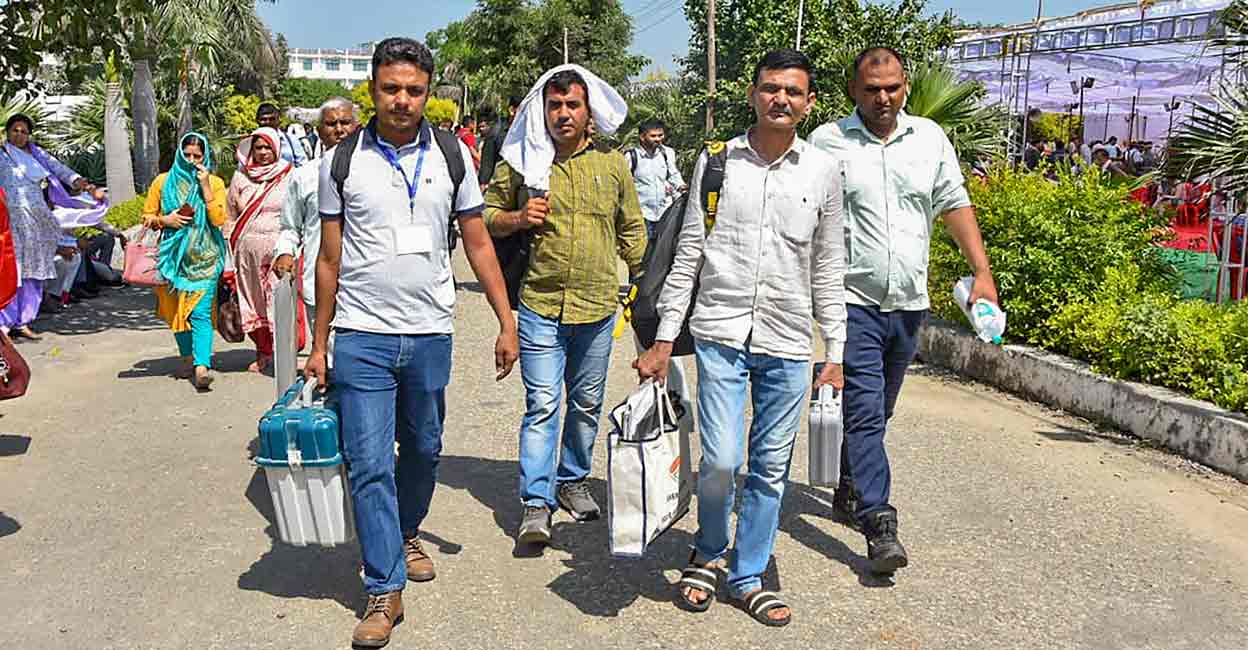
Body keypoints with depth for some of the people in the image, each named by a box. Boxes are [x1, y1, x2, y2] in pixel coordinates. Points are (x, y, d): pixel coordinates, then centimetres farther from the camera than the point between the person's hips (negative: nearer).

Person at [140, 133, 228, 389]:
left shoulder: (215, 183, 4)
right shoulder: (163, 181, 8)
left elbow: (218, 219, -9)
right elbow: (147, 216, 13)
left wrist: (205, 187, -12)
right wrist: (165, 220, -8)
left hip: (204, 257, -3)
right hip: (174, 255, 3)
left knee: (201, 312, -13)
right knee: (177, 309, 10)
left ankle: (202, 367, -23)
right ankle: (188, 358, 26)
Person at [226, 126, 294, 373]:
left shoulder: (289, 176, 2)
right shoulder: (241, 176, 11)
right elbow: (231, 216, 15)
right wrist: (228, 253, 10)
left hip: (279, 249, -3)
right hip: (248, 250, 4)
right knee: (252, 302, 8)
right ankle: (263, 353, 20)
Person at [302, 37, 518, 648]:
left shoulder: (452, 155, 3)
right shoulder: (342, 161, 1)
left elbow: (478, 243, 6)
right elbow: (329, 259, 5)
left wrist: (507, 323, 0)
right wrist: (319, 345, 5)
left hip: (431, 334, 2)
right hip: (362, 337, -1)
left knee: (423, 450, 16)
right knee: (370, 465, -2)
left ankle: (406, 534, 42)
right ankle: (384, 590, 9)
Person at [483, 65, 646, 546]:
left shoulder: (611, 162, 7)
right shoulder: (521, 160, 0)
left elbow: (632, 229, 15)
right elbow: (485, 217, 9)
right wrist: (517, 219, -11)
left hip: (598, 307, 3)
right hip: (541, 305, -3)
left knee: (587, 403, 15)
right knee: (543, 404, -5)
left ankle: (573, 480, 33)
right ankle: (536, 503, 1)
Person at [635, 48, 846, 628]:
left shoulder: (823, 171, 6)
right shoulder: (717, 160, 2)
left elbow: (828, 270, 9)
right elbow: (688, 253, 4)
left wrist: (836, 354, 7)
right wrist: (663, 339, 1)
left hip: (788, 343, 2)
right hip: (721, 334, -1)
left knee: (770, 468, 7)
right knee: (720, 460, -8)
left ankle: (747, 577, 26)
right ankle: (707, 554, 22)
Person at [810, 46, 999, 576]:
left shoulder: (930, 138, 9)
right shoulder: (826, 142, -2)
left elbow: (955, 206, 11)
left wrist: (983, 274, 2)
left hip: (909, 303, 4)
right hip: (853, 300, -4)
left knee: (875, 412, 15)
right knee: (863, 412, -9)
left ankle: (849, 494, 32)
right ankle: (879, 523, -7)